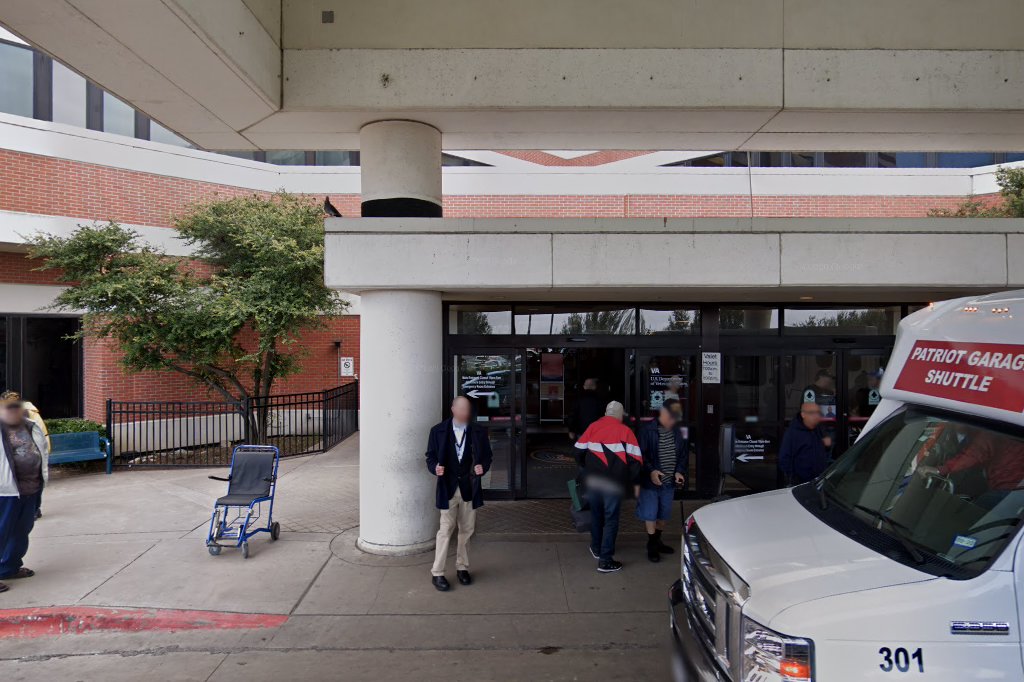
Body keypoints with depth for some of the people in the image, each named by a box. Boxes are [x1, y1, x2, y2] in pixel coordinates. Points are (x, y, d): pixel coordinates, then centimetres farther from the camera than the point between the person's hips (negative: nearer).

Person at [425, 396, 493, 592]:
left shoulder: (479, 432, 2)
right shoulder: (438, 431, -1)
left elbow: (486, 455, 6)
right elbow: (431, 456, 2)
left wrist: (483, 467, -14)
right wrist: (435, 468, -19)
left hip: (469, 488, 2)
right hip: (448, 487, -2)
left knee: (466, 530, 12)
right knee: (446, 529, 0)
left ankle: (462, 567, 29)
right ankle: (437, 573, 12)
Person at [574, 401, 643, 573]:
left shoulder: (593, 427, 4)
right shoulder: (625, 431, -4)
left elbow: (579, 451, 8)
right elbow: (635, 459, -7)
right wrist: (633, 481, 7)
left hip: (592, 480, 4)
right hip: (614, 483, -4)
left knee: (596, 515, 22)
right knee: (611, 519, 6)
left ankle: (596, 549, 40)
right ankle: (605, 560, 6)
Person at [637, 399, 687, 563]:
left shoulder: (678, 431, 0)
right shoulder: (647, 430, -14)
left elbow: (684, 454, 8)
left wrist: (680, 471, -5)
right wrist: (650, 471, -21)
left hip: (669, 482, 5)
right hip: (650, 481, -4)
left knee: (664, 514, 16)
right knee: (650, 514, 3)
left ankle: (657, 541, 35)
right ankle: (652, 546, 18)